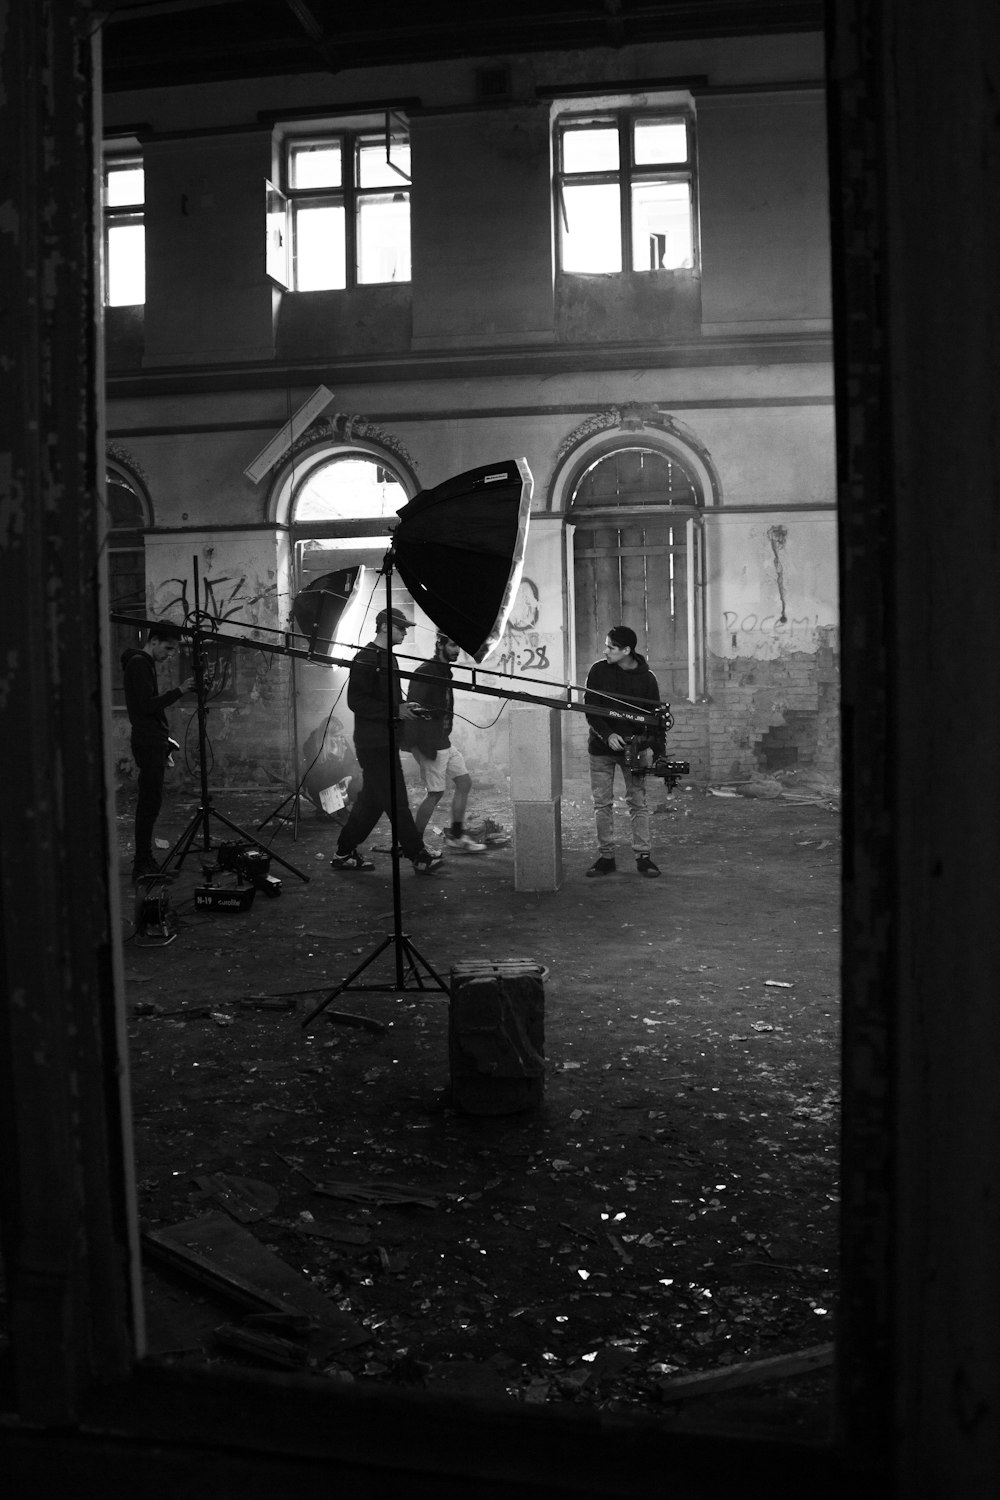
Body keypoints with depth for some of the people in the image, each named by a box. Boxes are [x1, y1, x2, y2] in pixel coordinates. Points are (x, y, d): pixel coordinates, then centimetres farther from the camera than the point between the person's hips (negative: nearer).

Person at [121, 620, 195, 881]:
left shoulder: (145, 664, 20)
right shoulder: (138, 664, -11)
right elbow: (147, 706, -20)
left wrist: (164, 747, 21)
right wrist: (178, 691, -20)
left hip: (151, 744, 10)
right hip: (149, 743, -10)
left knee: (150, 803, 10)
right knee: (150, 803, -11)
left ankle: (145, 863, 15)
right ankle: (142, 867, -10)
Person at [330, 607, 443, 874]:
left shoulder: (386, 658, 18)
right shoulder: (365, 659, -13)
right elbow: (356, 701, -20)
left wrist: (405, 709, 8)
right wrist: (395, 710, -22)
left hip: (385, 742, 10)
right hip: (373, 743, -10)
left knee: (371, 800, 12)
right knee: (395, 801, -5)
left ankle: (345, 854, 20)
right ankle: (418, 856, -1)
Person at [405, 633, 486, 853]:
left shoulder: (445, 672, 13)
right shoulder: (425, 673, -16)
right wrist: (413, 745, -24)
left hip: (443, 742, 10)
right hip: (429, 744, -10)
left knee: (464, 781, 11)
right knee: (435, 793, -5)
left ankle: (456, 836, 19)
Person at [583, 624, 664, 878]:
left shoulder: (646, 678, -3)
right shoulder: (599, 670, -2)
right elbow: (590, 708, -4)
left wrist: (657, 752, -10)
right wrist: (607, 735, -18)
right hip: (601, 747, 1)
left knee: (638, 803, -1)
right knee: (602, 803, 3)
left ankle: (642, 856, 6)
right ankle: (606, 856, 10)